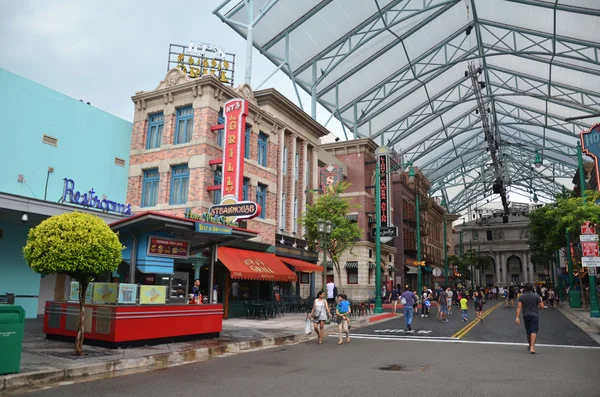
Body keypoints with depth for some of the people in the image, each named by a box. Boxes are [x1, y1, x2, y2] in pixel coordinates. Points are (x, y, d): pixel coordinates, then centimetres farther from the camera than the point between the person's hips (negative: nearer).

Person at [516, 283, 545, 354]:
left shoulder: (521, 297, -1)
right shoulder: (536, 296, -4)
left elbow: (519, 307, -8)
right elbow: (542, 306, -3)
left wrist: (517, 317, -9)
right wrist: (541, 300, 17)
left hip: (525, 315, 3)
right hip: (534, 315, -3)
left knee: (528, 332, 18)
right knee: (534, 331, -8)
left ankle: (530, 346, 35)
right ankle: (532, 348, -19)